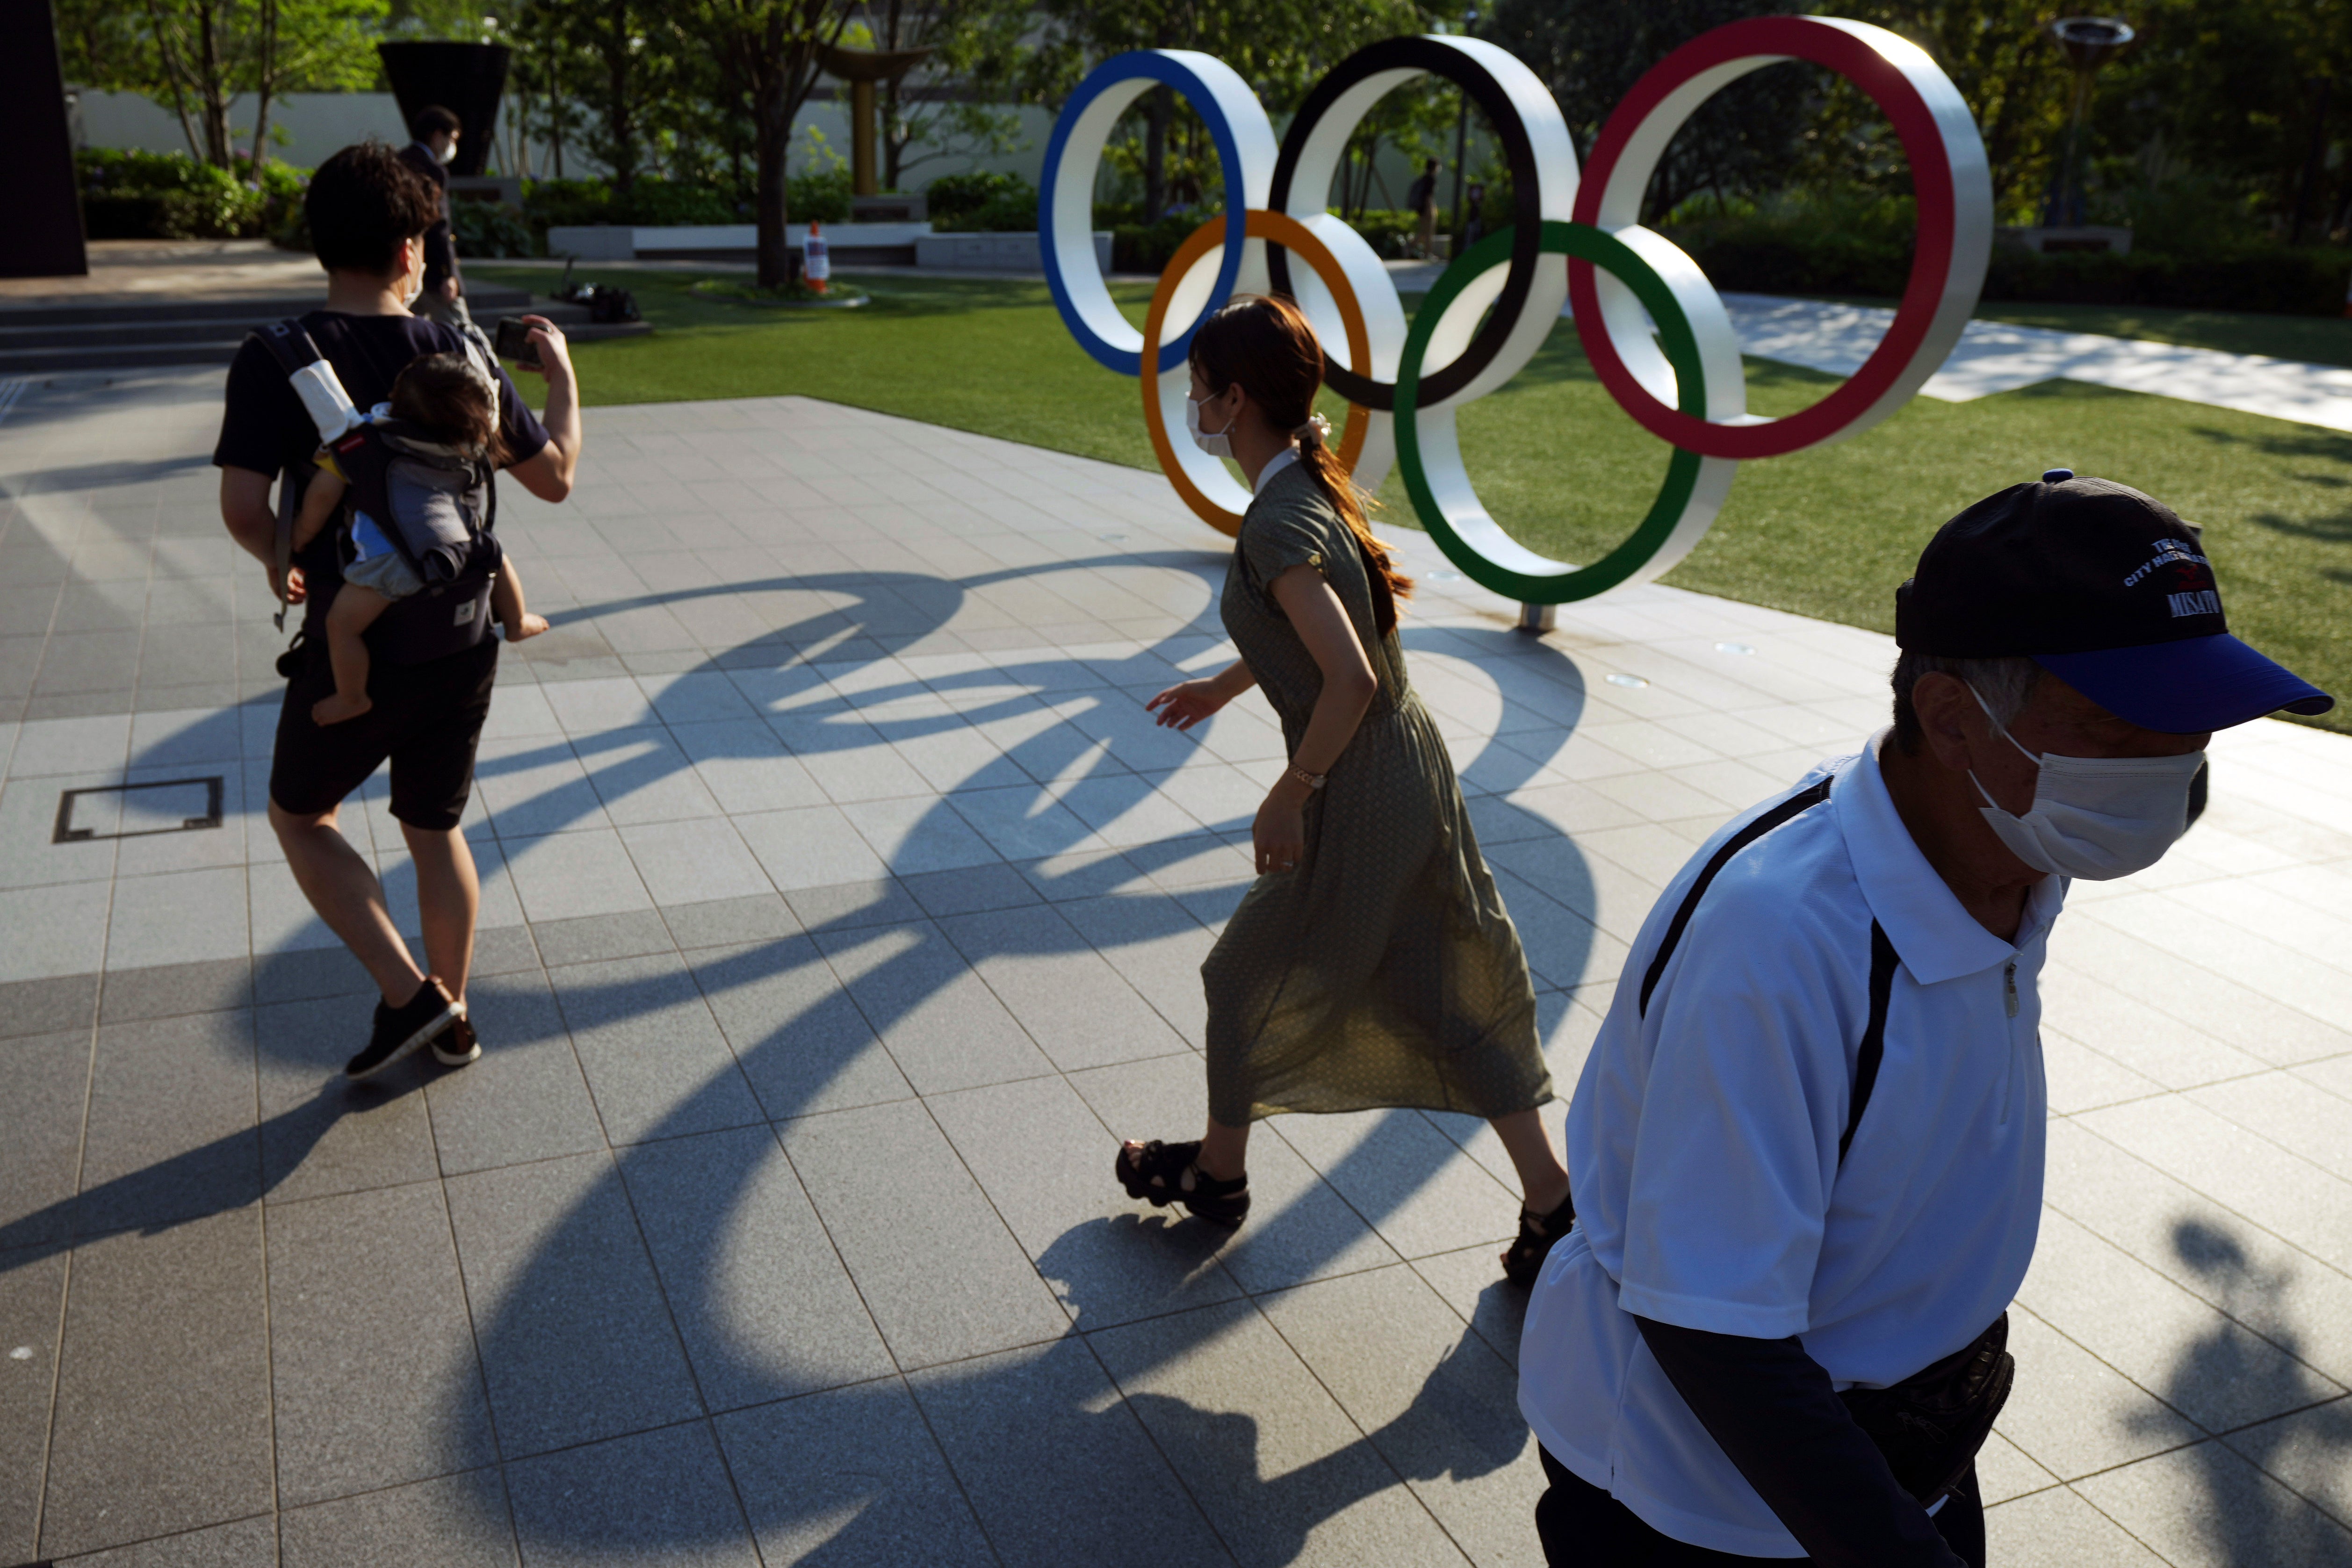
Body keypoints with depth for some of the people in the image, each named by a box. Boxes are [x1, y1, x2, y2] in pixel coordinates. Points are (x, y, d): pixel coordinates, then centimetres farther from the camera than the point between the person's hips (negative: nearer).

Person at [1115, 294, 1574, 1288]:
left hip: (1360, 797, -9)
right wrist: (1221, 687, 31)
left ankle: (1217, 1170, 35)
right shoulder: (1312, 486, 7)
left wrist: (1290, 795, -18)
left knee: (1249, 980, 13)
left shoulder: (1277, 526, -22)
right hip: (1414, 770, 9)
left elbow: (1350, 681, -30)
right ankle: (1553, 1207, 21)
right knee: (1442, 998, 16)